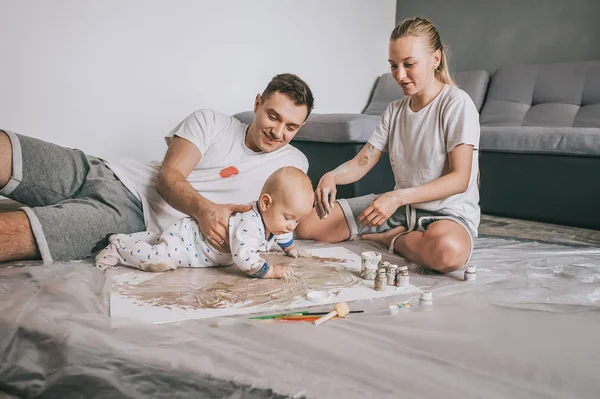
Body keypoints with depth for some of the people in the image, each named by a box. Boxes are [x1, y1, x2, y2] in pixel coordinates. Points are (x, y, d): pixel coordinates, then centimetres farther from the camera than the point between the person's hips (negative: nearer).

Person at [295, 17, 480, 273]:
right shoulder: (395, 111, 8)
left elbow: (460, 179, -19)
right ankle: (402, 235, 0)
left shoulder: (456, 103, -11)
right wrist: (331, 177, -19)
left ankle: (389, 239, -11)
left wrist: (398, 197, -30)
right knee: (305, 224, -5)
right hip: (399, 205, 6)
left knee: (448, 250, -44)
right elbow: (361, 163, 4)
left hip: (448, 211, -5)